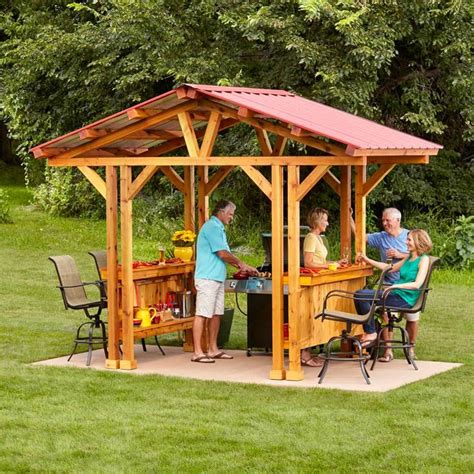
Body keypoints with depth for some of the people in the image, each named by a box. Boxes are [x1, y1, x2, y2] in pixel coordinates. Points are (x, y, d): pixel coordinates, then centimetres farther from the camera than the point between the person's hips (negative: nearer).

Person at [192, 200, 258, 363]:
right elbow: (222, 254, -16)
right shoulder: (212, 227, -13)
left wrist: (241, 266, 15)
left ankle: (213, 349, 18)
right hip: (207, 278, -10)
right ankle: (197, 352, -10)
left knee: (216, 314, 12)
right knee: (202, 314, -9)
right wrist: (241, 264, -2)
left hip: (217, 278, 10)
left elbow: (225, 255, 23)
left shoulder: (218, 228, 19)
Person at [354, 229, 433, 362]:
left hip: (404, 299, -9)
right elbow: (390, 268, 29)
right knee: (360, 294, -6)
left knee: (361, 296, -21)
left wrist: (397, 286, -28)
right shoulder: (409, 258, 19)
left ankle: (371, 332, -7)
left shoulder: (423, 260, -7)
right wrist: (367, 260, 27)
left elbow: (417, 284, -19)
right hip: (396, 295, 9)